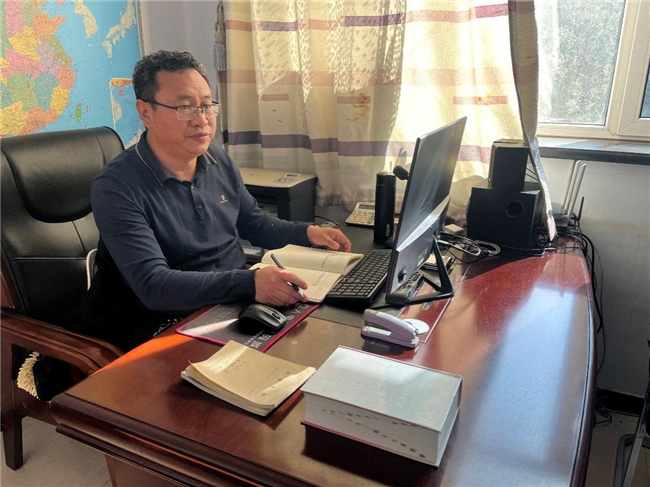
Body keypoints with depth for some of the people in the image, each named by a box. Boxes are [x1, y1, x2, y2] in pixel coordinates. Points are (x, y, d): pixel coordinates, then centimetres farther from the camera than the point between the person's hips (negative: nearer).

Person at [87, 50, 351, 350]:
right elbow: (152, 285, -25)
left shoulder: (219, 160, 4)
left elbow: (252, 221, 19)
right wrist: (249, 283, -37)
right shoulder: (117, 188, -16)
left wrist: (307, 233, 2)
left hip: (240, 307, 7)